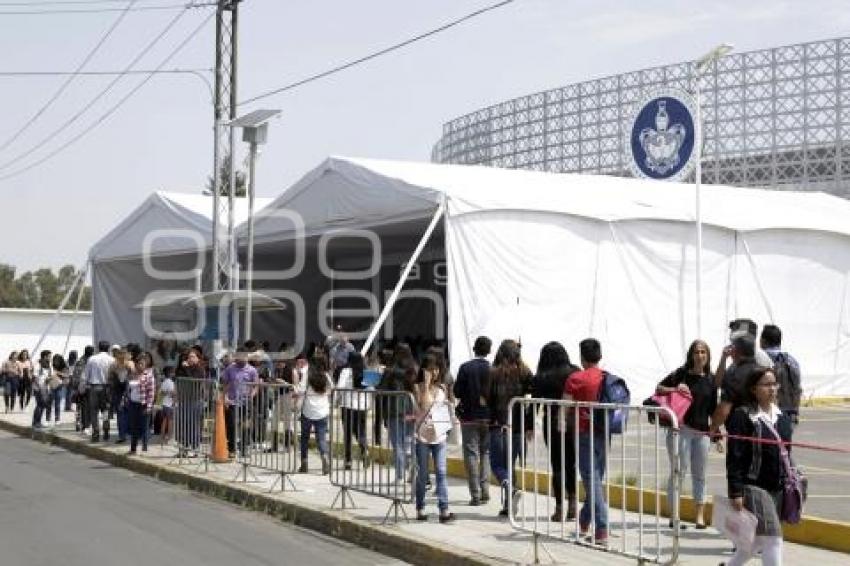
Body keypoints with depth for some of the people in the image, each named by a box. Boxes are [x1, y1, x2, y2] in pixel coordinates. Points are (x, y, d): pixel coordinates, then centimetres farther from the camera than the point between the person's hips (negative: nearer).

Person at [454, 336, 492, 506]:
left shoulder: (466, 368, -9)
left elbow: (457, 391, -8)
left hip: (469, 417, -2)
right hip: (489, 417, 2)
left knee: (471, 454, 2)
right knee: (486, 453, 14)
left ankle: (475, 494, -1)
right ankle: (485, 491, 12)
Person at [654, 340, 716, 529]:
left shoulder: (711, 379, 9)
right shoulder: (681, 374, -2)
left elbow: (713, 408, 15)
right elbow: (658, 389, -1)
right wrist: (675, 389, -18)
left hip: (702, 431, 4)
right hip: (681, 428, -4)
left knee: (699, 474, 8)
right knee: (678, 471, -2)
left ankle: (700, 515, 13)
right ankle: (673, 515, 4)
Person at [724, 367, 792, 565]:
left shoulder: (782, 417, 10)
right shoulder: (742, 416, -10)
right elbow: (734, 457, -12)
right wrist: (735, 492, -16)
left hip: (777, 488, 7)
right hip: (753, 487, -7)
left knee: (757, 540, 13)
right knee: (772, 539, -12)